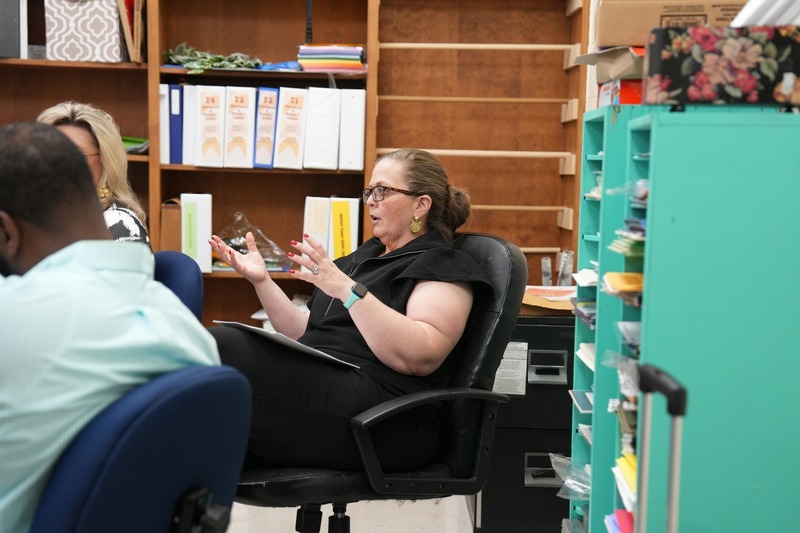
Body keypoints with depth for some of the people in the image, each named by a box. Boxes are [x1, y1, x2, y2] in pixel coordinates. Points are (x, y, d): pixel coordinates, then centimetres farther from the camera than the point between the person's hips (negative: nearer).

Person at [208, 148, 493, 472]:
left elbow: (421, 357, -16)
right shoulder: (363, 257, 27)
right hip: (315, 380, 8)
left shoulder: (443, 265, 2)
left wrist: (348, 290, -22)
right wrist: (261, 280, 11)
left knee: (220, 348, -26)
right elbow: (304, 333, 24)